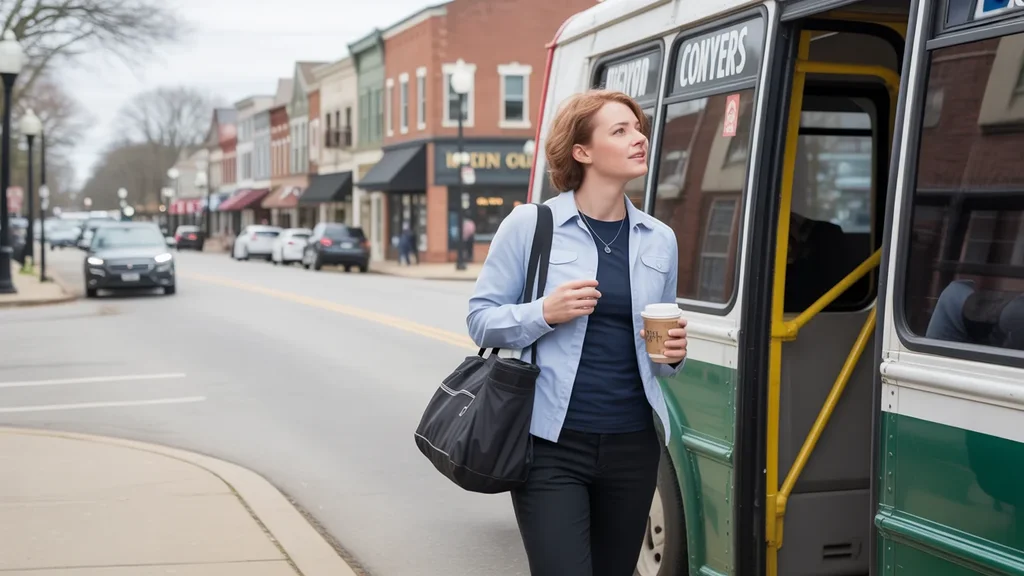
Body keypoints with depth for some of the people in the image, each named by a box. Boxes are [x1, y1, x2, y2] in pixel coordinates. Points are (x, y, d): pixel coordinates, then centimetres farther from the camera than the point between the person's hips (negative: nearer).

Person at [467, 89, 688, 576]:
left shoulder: (660, 240, 11)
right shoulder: (531, 224, -2)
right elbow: (481, 320, 0)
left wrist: (673, 353, -1)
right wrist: (546, 313, -17)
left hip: (632, 445, 5)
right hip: (552, 444, -5)